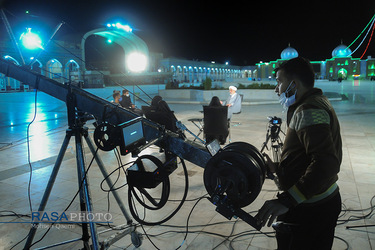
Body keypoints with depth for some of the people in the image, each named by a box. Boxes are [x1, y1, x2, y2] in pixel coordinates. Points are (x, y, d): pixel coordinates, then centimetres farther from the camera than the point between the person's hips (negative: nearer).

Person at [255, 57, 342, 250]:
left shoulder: (309, 111, -20)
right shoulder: (315, 103, 15)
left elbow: (326, 163, -33)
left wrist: (287, 201, -37)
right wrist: (277, 168, 12)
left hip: (312, 210, -10)